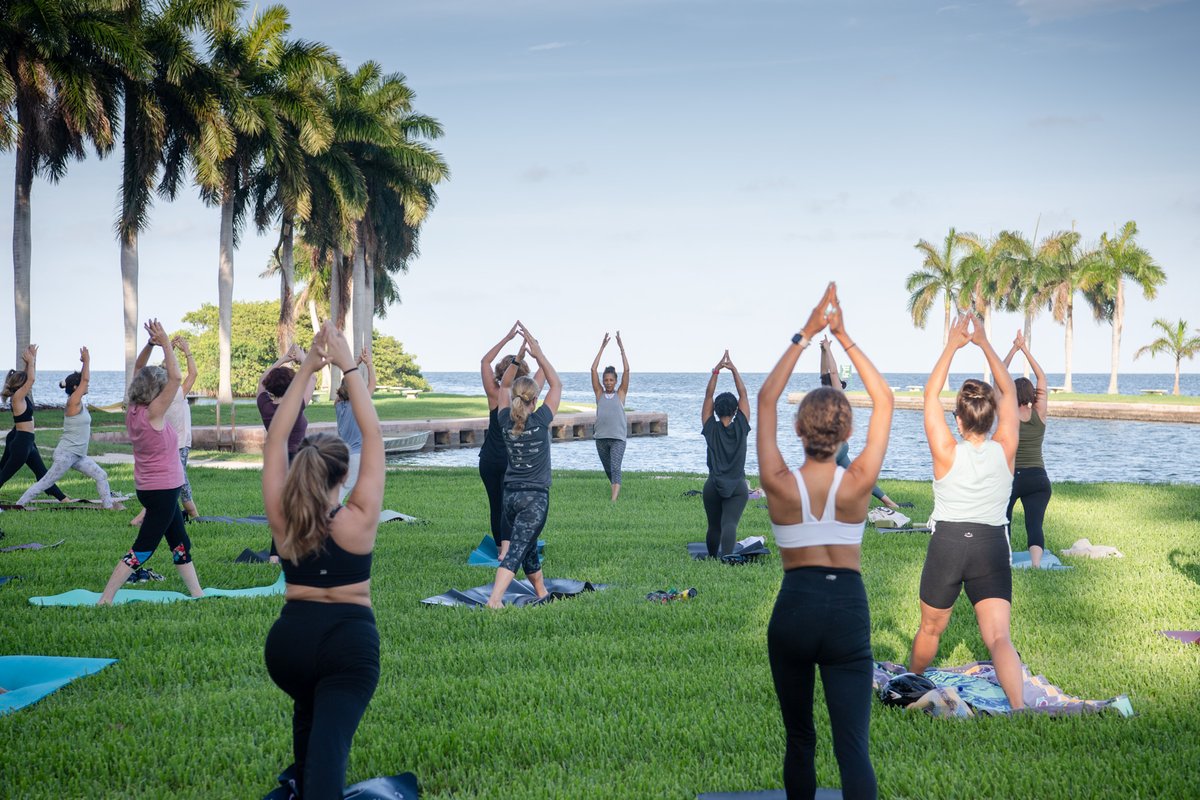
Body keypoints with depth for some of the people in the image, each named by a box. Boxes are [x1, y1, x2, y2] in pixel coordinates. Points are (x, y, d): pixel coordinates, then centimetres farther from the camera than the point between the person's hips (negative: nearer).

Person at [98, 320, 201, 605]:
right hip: (162, 490, -9)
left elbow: (138, 375, 13)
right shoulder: (152, 413, -20)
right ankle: (105, 599, -4)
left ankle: (196, 593, 25)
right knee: (142, 549, -5)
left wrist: (151, 345, 4)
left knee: (181, 543, 17)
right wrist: (165, 343, -20)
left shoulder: (132, 411, 0)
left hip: (154, 488, 9)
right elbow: (176, 377, -27)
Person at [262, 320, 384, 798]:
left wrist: (306, 369, -4)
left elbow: (276, 439, -1)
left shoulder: (281, 521, -4)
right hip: (350, 640, -4)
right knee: (329, 743, -14)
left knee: (308, 710, 34)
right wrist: (349, 367, -10)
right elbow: (372, 435, -10)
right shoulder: (359, 521, -11)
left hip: (288, 638, 4)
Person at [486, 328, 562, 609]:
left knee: (528, 546, 22)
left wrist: (518, 358, 13)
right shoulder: (540, 421, -12)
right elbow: (556, 384, -1)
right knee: (518, 549, -11)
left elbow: (503, 386, 16)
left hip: (510, 494, 6)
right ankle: (495, 599, -25)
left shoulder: (505, 421, -1)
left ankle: (542, 592, 39)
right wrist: (538, 353, 0)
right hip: (535, 496, -6)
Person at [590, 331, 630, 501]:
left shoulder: (620, 394, 4)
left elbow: (626, 370, -3)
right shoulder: (599, 393, 8)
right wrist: (602, 348, 1)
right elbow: (593, 369, 2)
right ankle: (616, 487, 39)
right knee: (608, 469, 15)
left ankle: (614, 498, -28)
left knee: (615, 468, -17)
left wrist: (622, 348, -4)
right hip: (601, 436, 3)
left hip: (617, 437, -3)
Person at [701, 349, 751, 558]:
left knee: (714, 527, 16)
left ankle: (712, 560, 30)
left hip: (712, 486, 2)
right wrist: (734, 370, 2)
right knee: (729, 524, -16)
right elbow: (744, 394, 3)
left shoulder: (711, 429, 0)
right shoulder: (741, 428, -2)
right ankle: (726, 556, -38)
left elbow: (708, 396, 3)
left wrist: (716, 372, 0)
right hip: (737, 487, -2)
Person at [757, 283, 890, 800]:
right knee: (853, 746, -6)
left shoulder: (780, 485, -7)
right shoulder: (857, 484, -8)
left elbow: (767, 399, 3)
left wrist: (806, 336, 4)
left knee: (799, 738, 16)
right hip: (848, 610, -1)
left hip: (793, 610, 1)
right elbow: (884, 401, 1)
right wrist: (844, 338, 0)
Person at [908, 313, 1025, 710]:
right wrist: (985, 343, 7)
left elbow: (931, 394, -4)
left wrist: (952, 345, 0)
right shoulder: (1005, 451, -8)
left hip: (947, 542, -1)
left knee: (930, 629, 19)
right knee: (998, 636, -6)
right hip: (992, 547, 1)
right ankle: (1018, 705, -24)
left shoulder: (946, 453, -12)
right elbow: (1009, 392, 4)